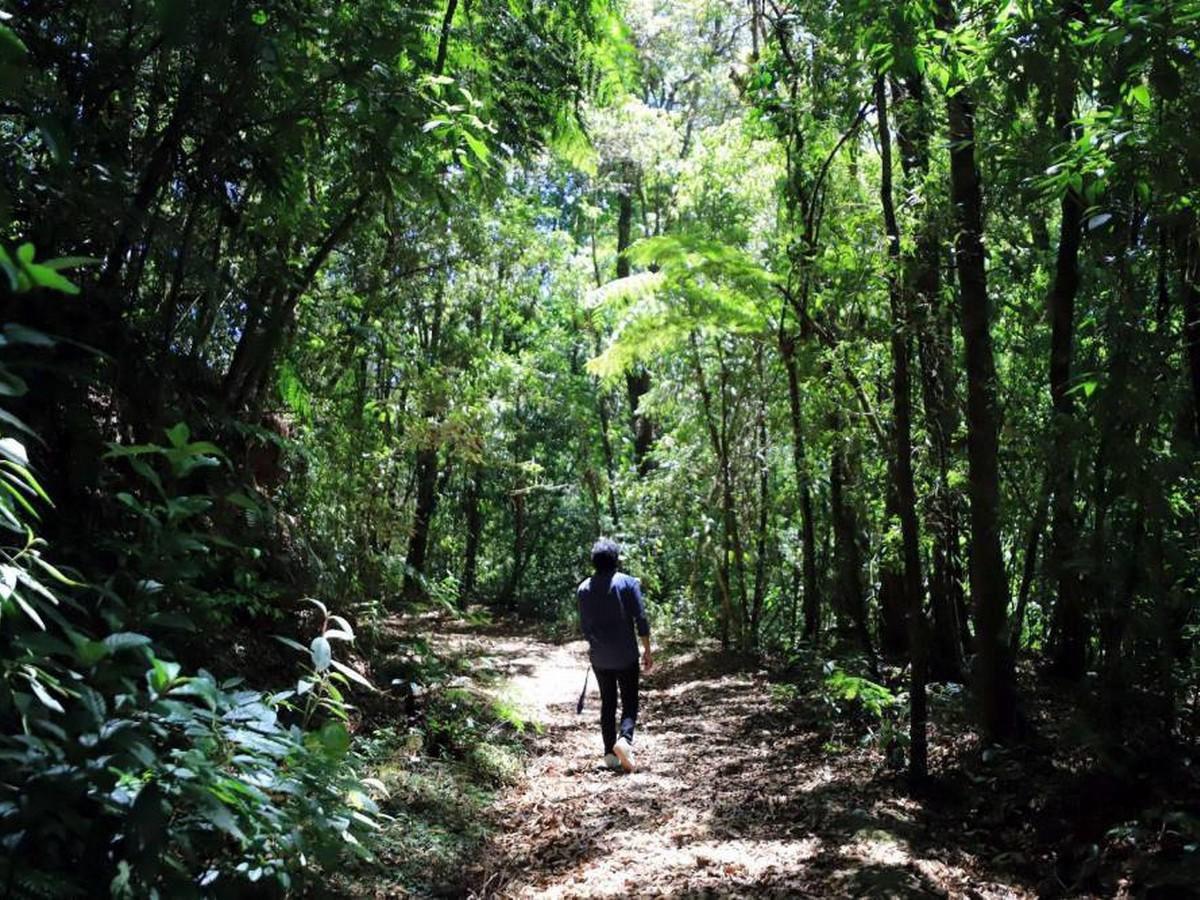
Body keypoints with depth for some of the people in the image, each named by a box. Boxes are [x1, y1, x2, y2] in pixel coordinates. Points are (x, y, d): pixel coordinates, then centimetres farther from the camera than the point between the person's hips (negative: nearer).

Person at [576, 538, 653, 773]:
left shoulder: (584, 588, 1)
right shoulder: (628, 583, -8)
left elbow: (584, 625, 7)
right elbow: (640, 619, -10)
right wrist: (647, 650, -2)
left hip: (599, 656, 3)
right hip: (626, 655, -3)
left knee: (607, 702, 13)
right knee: (630, 701, 6)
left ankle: (610, 754, 12)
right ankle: (624, 739, -19)